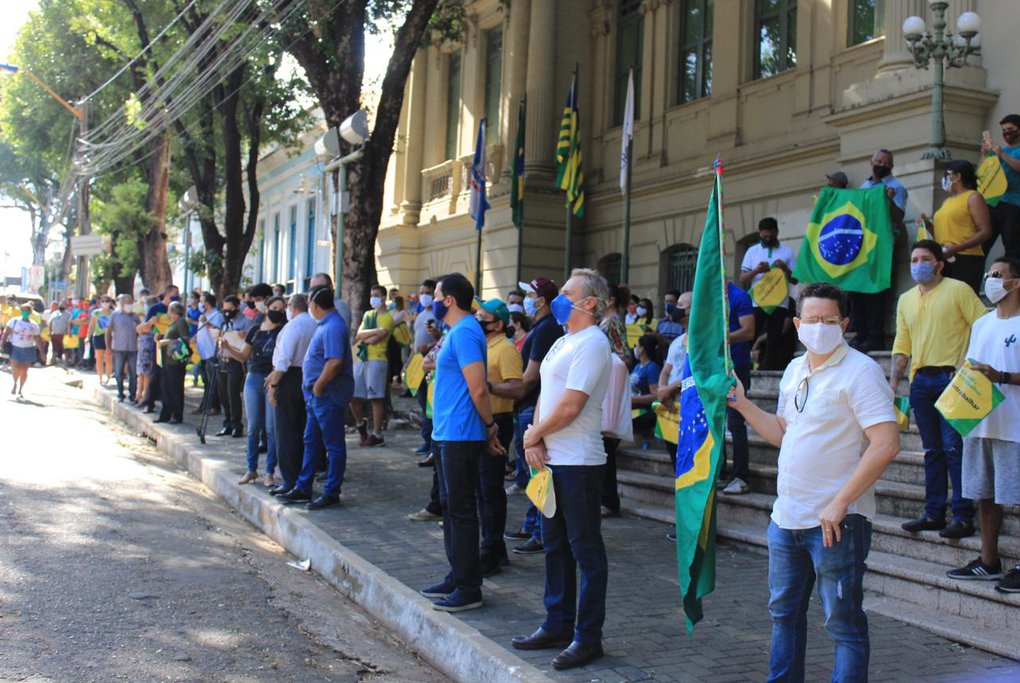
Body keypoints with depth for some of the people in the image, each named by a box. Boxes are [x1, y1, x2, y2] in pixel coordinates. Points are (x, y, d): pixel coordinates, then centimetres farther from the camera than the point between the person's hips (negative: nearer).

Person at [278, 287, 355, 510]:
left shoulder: (333, 327, -19)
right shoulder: (325, 324, 13)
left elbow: (335, 362, -29)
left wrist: (318, 385, -20)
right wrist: (314, 387, 16)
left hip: (329, 395, -11)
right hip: (318, 395, 11)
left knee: (334, 445, 0)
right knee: (311, 441, 16)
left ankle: (331, 493, 7)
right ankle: (303, 488, 25)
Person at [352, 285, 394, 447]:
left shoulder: (387, 317, -4)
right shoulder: (367, 315, 17)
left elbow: (375, 339, -14)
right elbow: (359, 335, 2)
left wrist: (363, 336, 2)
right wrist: (375, 331, -13)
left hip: (376, 360, -7)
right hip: (361, 358, 7)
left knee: (375, 398, -5)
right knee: (352, 395, 6)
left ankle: (377, 435, 1)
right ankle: (361, 424, 30)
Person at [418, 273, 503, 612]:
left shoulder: (464, 333, -17)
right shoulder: (458, 331, 16)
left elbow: (478, 389, -23)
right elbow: (476, 389, 20)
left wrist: (490, 426, -11)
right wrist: (489, 427, 17)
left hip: (460, 437, -11)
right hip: (447, 434, 11)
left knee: (461, 511, -4)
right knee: (451, 507, 17)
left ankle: (468, 589, 3)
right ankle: (457, 578, 27)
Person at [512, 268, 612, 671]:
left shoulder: (591, 344, -14)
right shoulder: (563, 342, 15)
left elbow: (570, 407, -20)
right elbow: (546, 395, 15)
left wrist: (533, 436, -7)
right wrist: (536, 441, -1)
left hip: (578, 463, -10)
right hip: (553, 460, 10)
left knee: (586, 551, 0)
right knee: (556, 547, 16)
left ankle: (587, 638, 8)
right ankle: (557, 626, 27)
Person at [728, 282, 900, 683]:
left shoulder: (859, 371, -14)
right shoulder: (794, 371, 11)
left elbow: (886, 444, -22)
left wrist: (840, 503, -22)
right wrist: (743, 405, 8)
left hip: (836, 522, -8)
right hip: (786, 516, 8)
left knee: (843, 621, 2)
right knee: (784, 612, 19)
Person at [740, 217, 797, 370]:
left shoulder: (787, 251, 7)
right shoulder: (752, 251, 8)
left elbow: (795, 280, 6)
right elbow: (742, 279, 3)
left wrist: (785, 269, -13)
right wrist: (756, 271, -16)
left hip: (778, 304, 0)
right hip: (756, 303, 0)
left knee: (774, 342, 2)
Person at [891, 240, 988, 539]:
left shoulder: (958, 290, -1)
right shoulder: (906, 299, 16)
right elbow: (902, 343, 17)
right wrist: (894, 380, 8)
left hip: (951, 377, -6)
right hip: (921, 380, 6)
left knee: (954, 447, -9)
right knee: (932, 450, 9)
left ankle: (963, 516, -4)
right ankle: (934, 514, 14)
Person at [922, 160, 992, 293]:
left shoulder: (973, 197, 0)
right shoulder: (947, 201, 22)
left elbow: (985, 232, -10)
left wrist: (955, 249, -19)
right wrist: (928, 225, 9)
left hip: (966, 260, -7)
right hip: (944, 261, 7)